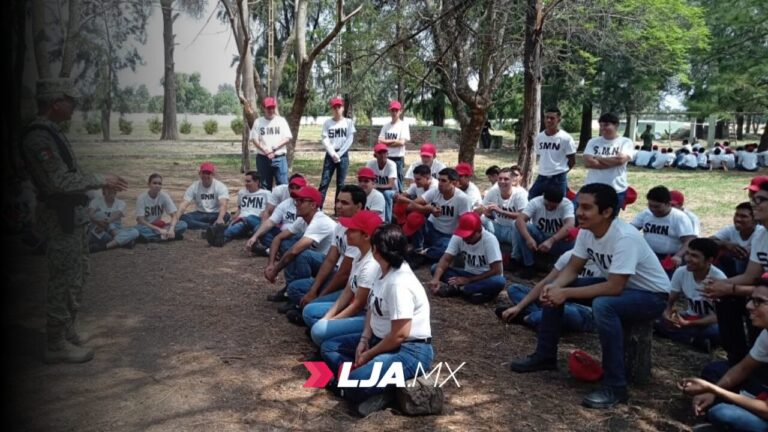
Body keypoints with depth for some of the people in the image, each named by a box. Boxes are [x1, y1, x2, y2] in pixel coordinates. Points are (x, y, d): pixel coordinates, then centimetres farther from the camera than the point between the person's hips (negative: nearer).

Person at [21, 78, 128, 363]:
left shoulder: (51, 133, 12)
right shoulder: (38, 137, -19)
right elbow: (59, 181, -25)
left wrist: (102, 181, 12)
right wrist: (100, 180, -17)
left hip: (73, 215, 10)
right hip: (61, 218, -10)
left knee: (76, 276, 19)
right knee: (63, 281, -3)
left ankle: (67, 331, 31)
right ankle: (56, 345, 8)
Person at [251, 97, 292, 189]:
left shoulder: (281, 120, 7)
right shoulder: (258, 122, 7)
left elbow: (288, 138, 0)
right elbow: (254, 140, 2)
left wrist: (275, 148, -12)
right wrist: (265, 151, -11)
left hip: (279, 158, -1)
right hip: (262, 158, 1)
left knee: (283, 184, -4)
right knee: (264, 185, 7)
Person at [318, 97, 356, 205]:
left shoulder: (348, 122, 4)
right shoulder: (327, 123, 5)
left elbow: (350, 140, -3)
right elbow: (325, 140, -1)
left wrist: (339, 154, -10)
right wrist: (333, 154, -13)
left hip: (343, 155, 0)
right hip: (330, 155, 0)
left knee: (341, 184, 3)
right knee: (324, 182, -3)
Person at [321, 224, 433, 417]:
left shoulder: (399, 283, -26)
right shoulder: (383, 271, 2)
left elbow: (399, 335, -25)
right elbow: (372, 308, 14)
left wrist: (368, 355, -13)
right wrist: (364, 340, 0)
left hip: (410, 350, -10)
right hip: (381, 340, 10)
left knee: (355, 384, -32)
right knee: (328, 347, 11)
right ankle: (362, 377, -7)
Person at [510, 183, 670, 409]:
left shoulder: (625, 238, -32)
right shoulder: (586, 231, -9)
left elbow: (614, 288, -35)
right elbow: (573, 268, -2)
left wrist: (566, 293, -33)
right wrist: (554, 286, -24)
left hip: (652, 295, -8)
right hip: (617, 285, 8)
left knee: (602, 305, -38)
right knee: (553, 291, -3)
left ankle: (615, 386, -25)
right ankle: (545, 356, 11)